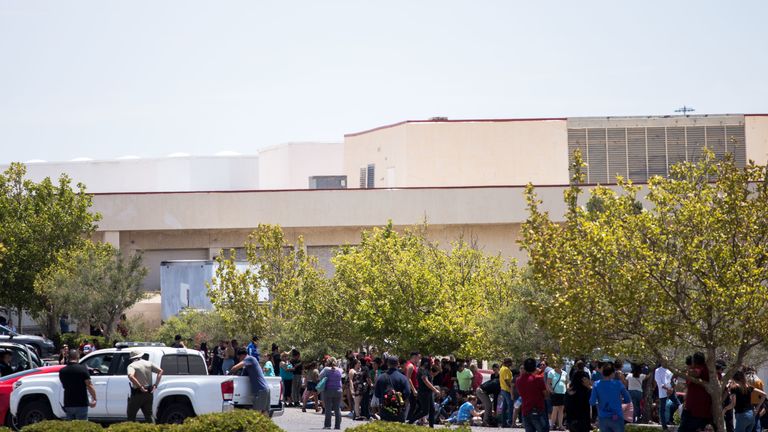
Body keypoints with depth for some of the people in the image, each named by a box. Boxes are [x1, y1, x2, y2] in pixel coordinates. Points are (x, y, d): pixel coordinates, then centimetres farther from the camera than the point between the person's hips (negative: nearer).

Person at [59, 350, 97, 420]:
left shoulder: (62, 371, 5)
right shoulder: (83, 369, -9)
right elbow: (89, 385, -13)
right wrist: (94, 399, -6)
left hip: (68, 404, 4)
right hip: (81, 404, -4)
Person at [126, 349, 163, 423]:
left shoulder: (132, 366, -9)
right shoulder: (148, 363, 6)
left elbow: (130, 376, -29)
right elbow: (160, 371, 4)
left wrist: (140, 387, -24)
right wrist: (155, 385, 1)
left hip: (137, 394, -5)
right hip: (149, 394, 5)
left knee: (131, 416, 5)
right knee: (148, 416, 13)